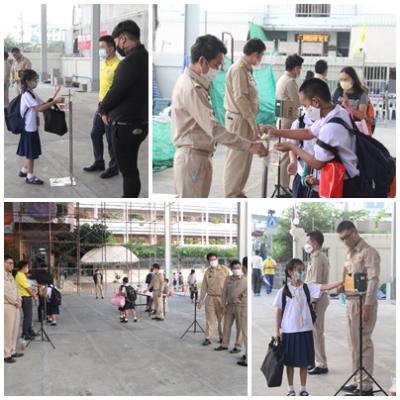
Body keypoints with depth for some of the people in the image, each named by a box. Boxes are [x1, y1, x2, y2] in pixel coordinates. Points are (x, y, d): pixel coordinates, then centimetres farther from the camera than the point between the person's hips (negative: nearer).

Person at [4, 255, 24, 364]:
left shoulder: (10, 275, 17)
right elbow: (5, 291, -17)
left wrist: (19, 300, 3)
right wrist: (15, 302, -10)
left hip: (15, 306, 9)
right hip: (7, 306, -9)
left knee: (14, 329, 12)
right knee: (7, 330, -6)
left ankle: (12, 351, 21)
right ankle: (6, 354, -2)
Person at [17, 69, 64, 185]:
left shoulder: (32, 94, 10)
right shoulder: (27, 95, -20)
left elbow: (44, 104, 8)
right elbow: (40, 108, -27)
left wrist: (54, 95, -3)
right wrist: (55, 101, -29)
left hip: (32, 127, 9)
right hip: (29, 128, -9)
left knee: (31, 152, 18)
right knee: (31, 152, 0)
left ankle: (24, 170, 31)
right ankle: (30, 176, 9)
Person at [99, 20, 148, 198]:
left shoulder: (131, 61, -21)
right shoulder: (144, 57, 9)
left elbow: (116, 91, -18)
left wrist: (103, 109, 0)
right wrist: (110, 110, 7)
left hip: (126, 125, -9)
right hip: (138, 122, 9)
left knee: (128, 169, -1)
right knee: (130, 167, 19)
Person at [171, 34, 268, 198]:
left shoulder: (194, 83, 12)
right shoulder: (191, 88, -21)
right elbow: (214, 129, -25)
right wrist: (250, 146, -24)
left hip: (199, 156, 10)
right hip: (192, 158, -10)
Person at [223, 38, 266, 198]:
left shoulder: (246, 68, 12)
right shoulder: (239, 69, -17)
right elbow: (240, 98, -22)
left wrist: (253, 122, 13)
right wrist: (253, 123, -19)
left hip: (244, 119, 10)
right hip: (238, 119, -10)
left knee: (244, 158, 14)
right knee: (236, 159, -4)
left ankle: (237, 192, 23)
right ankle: (231, 196, 1)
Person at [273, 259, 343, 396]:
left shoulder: (307, 288, -1)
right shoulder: (283, 291, -6)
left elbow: (325, 287, -13)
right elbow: (278, 311, -1)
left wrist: (342, 281, -26)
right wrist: (277, 331, -2)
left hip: (305, 330, 2)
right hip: (288, 331, -2)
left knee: (304, 361, 8)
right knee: (290, 362, 8)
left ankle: (303, 389, 20)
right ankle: (291, 389, 19)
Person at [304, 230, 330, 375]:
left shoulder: (317, 259, -17)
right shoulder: (321, 257, 14)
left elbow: (316, 283, -21)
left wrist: (311, 302, -20)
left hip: (317, 298, -10)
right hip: (320, 297, 10)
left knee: (317, 331, -5)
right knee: (317, 331, 14)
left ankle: (322, 365, -1)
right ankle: (319, 361, 21)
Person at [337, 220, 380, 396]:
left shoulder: (369, 252, -11)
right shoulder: (350, 254, 16)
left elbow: (373, 280, -18)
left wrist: (367, 305, -22)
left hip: (363, 302, -9)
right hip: (351, 302, 9)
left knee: (364, 343, -6)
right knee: (354, 343, 12)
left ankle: (366, 386, -1)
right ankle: (357, 380, 21)